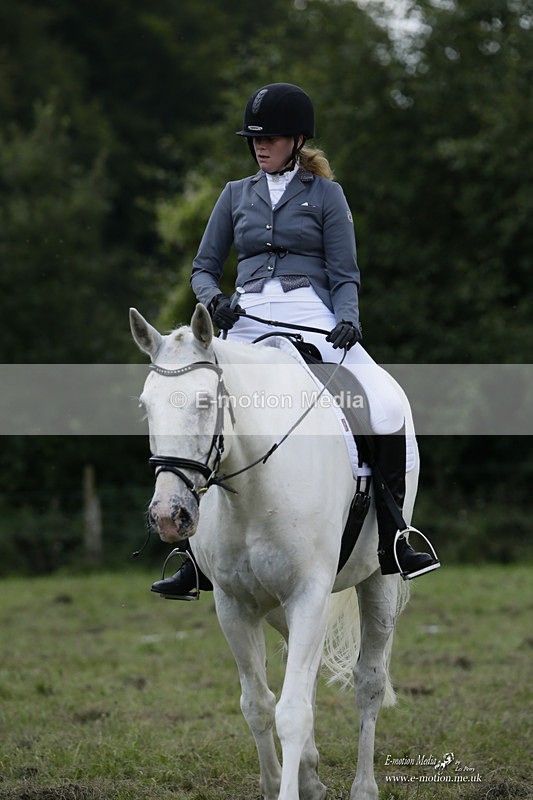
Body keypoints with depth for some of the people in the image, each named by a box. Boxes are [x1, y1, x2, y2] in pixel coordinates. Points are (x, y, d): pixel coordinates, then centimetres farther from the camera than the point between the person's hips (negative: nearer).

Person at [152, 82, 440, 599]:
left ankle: (391, 541, -16)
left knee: (386, 404, -24)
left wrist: (347, 321, -14)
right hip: (248, 321, 3)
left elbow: (345, 275, 5)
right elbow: (203, 268, 18)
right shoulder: (236, 196, 17)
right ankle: (197, 557, 4)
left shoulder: (325, 194, 9)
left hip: (311, 315, -3)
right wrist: (214, 299, -5)